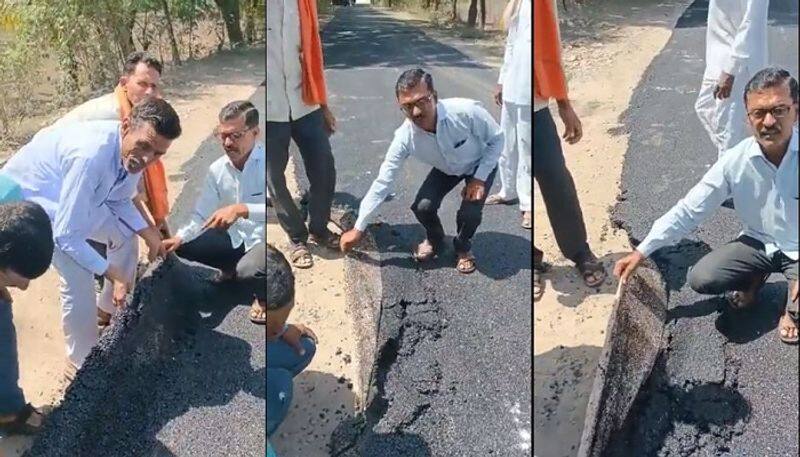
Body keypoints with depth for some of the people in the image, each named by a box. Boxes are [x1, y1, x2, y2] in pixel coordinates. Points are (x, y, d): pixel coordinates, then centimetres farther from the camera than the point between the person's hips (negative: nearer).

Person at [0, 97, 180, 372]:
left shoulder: (132, 150, -18)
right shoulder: (91, 156, -42)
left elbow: (119, 200, 3)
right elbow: (67, 235, -36)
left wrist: (147, 232, -11)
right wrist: (114, 275, -30)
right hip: (25, 196, -8)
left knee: (124, 234, 11)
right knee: (78, 279, -19)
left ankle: (115, 310, 34)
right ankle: (82, 364, 3)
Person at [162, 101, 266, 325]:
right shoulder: (217, 169, -4)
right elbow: (202, 216, 2)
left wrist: (242, 209, -47)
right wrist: (179, 238, -16)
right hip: (237, 237, 7)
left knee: (248, 271, -35)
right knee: (185, 248, 0)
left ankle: (263, 296, 2)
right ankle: (232, 268, 24)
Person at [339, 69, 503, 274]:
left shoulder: (466, 111, -40)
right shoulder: (405, 136, -31)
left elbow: (496, 139, -20)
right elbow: (383, 181, -25)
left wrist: (480, 178, -27)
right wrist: (358, 229, -23)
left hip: (480, 164, -2)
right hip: (446, 169, 2)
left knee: (470, 212, -23)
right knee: (422, 207, -16)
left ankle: (463, 247, 14)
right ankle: (435, 240, 20)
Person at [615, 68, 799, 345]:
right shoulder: (736, 160, -17)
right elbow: (688, 210, -11)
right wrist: (642, 252, -16)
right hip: (759, 244, 3)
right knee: (701, 279, -19)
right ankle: (754, 278, 15)